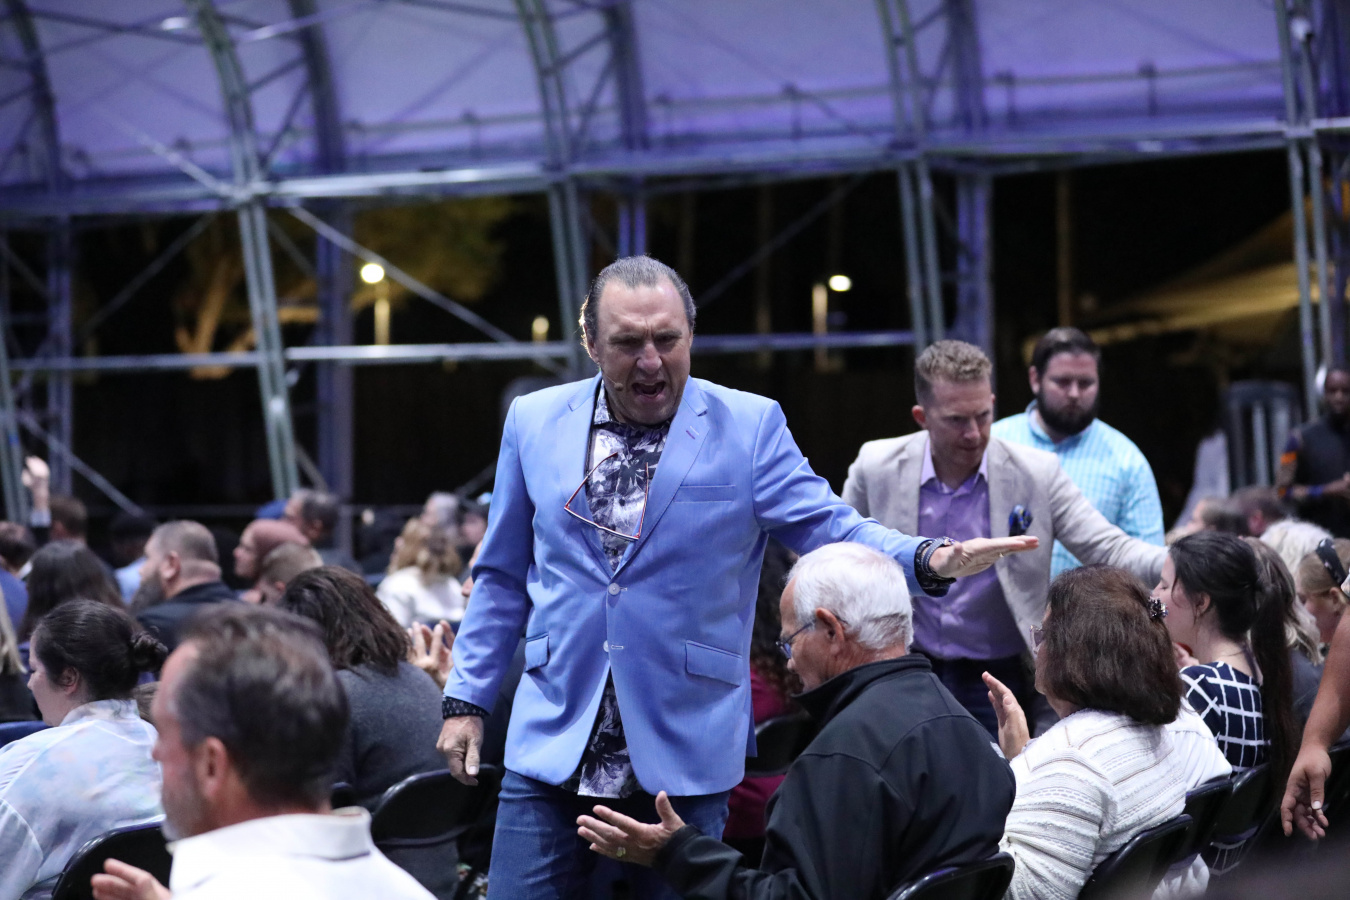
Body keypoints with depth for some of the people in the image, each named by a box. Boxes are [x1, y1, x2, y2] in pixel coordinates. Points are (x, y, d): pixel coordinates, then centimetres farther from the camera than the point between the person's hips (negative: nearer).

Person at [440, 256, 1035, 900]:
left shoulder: (749, 426, -1)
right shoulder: (535, 423, 6)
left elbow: (831, 531, -7)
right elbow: (503, 578, 13)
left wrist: (928, 560, -26)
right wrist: (467, 700, 9)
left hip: (686, 757, -1)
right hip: (551, 746, 2)